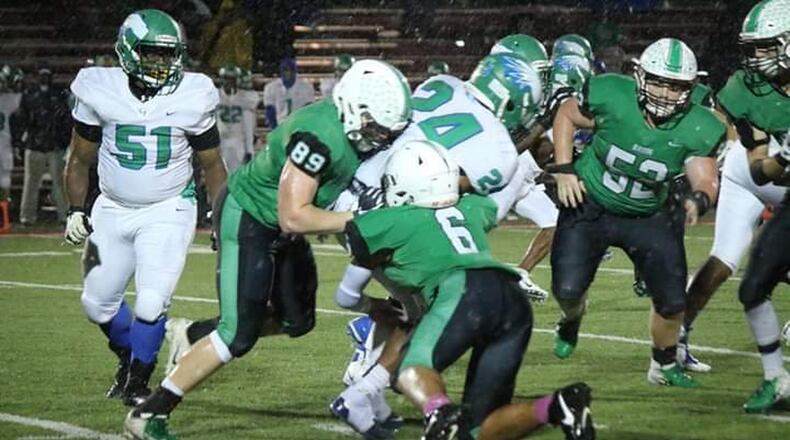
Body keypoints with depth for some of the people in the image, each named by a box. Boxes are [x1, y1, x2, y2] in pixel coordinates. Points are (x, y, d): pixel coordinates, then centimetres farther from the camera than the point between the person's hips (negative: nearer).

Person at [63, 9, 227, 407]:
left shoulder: (191, 98, -11)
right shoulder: (100, 92, -10)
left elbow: (211, 164, 2)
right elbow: (80, 159, 4)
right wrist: (75, 211, -3)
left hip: (168, 212, -2)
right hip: (113, 210, 2)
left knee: (151, 303, -15)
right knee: (98, 303, 9)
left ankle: (137, 382, 8)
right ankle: (129, 356, 40)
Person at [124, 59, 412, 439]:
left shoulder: (358, 128, -10)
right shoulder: (320, 137, -34)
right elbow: (293, 217, -33)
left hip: (281, 232, 9)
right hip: (248, 219, -9)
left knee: (296, 321, 17)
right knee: (239, 335, -11)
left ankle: (193, 337, 31)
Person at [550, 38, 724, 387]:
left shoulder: (696, 129, -20)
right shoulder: (611, 96, -23)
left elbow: (706, 179, -21)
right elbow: (567, 115, -5)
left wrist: (700, 199, -45)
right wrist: (564, 169, -11)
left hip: (648, 217, 2)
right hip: (590, 205, -1)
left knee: (672, 301, -4)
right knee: (568, 289, -12)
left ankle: (664, 365, 28)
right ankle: (571, 319, 29)